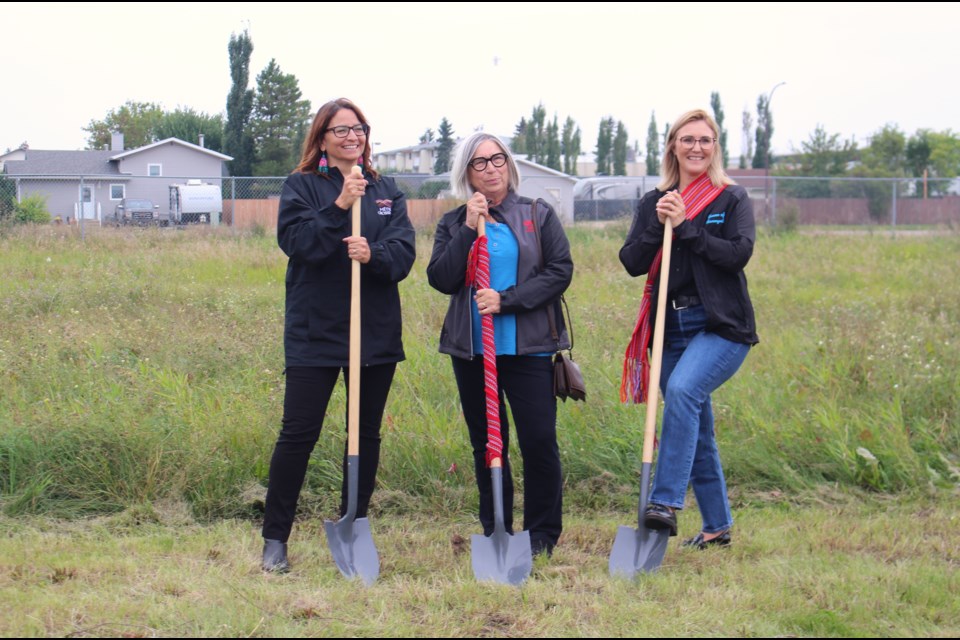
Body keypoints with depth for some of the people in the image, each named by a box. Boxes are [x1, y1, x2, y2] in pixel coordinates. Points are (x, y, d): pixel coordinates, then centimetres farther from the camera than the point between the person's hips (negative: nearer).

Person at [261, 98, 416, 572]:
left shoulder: (386, 191, 10)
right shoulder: (301, 186, 1)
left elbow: (404, 251, -2)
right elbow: (295, 240, -15)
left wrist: (373, 254, -22)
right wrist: (339, 206, -23)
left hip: (376, 332, 4)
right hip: (315, 332, -4)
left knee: (367, 434, 9)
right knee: (298, 433, -4)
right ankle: (275, 538, 7)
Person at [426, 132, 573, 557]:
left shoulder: (539, 215, 6)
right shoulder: (453, 223, 10)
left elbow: (560, 271, -4)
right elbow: (441, 280, -3)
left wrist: (506, 300, -13)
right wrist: (468, 229, -9)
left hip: (529, 347, -2)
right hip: (471, 350, 2)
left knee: (539, 441, -8)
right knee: (486, 443, 9)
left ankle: (542, 534, 5)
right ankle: (495, 533, 19)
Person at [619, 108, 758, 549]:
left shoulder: (732, 199, 2)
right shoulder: (654, 202, 11)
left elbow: (739, 253, -13)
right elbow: (632, 263, 2)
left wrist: (686, 227, -15)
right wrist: (658, 226, -12)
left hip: (721, 325, -5)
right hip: (672, 328, 5)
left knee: (682, 389, -30)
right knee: (697, 431, 9)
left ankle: (666, 502, -31)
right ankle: (717, 526, 22)